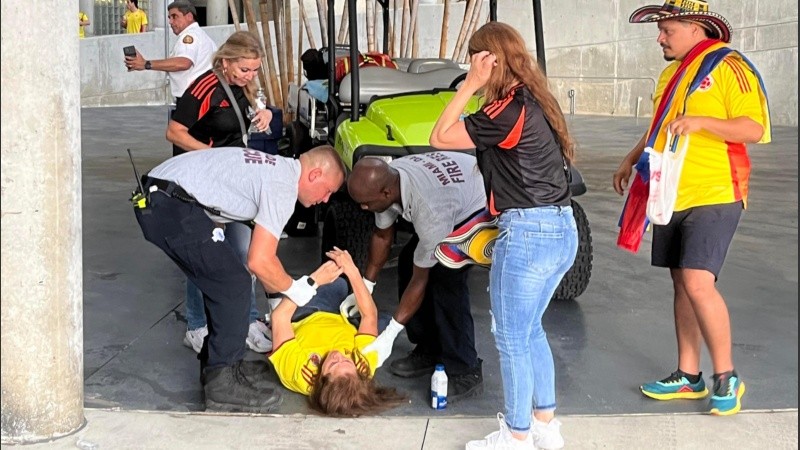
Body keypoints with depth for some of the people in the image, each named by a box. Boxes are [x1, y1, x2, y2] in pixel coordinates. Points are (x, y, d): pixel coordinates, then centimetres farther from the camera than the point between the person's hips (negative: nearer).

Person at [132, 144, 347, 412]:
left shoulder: (277, 168, 19)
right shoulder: (284, 187, -10)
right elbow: (259, 261, -13)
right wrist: (298, 289, 3)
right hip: (173, 208, -10)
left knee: (224, 283, 18)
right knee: (234, 287, -5)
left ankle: (216, 366, 28)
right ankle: (222, 384, 0)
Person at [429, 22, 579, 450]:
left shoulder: (509, 110, -16)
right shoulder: (536, 101, 11)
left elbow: (440, 137, -13)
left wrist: (470, 85, -12)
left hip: (528, 233, -9)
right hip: (562, 230, 9)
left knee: (511, 338, 5)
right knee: (530, 330, 22)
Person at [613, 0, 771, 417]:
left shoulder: (729, 66, -8)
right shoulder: (672, 72, 17)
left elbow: (754, 128, -15)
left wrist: (702, 121, -27)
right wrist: (631, 160, 22)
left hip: (714, 196, -8)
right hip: (672, 195, 8)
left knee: (698, 282, -16)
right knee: (681, 282, 9)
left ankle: (726, 378, -3)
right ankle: (688, 376, 17)